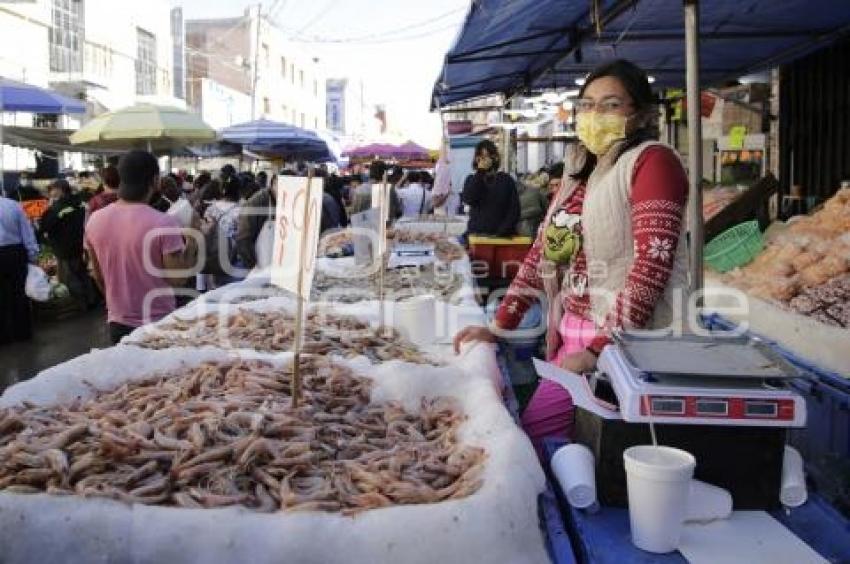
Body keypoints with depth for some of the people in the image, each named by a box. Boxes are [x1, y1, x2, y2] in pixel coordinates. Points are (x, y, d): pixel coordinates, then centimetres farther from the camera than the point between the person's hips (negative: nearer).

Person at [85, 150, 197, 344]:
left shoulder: (95, 220, -2)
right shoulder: (164, 224, -19)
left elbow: (99, 277, 8)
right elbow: (178, 279, -16)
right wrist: (192, 243, -4)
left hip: (117, 322, 5)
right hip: (157, 324, -4)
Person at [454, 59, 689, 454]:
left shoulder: (652, 161, -8)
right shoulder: (580, 173, 17)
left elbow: (651, 264, -18)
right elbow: (542, 252, 16)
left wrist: (600, 348, -21)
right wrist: (499, 326, 10)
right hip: (574, 337, 8)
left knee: (533, 436, -12)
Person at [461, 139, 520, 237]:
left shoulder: (506, 180, 6)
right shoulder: (472, 179, 11)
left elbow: (514, 210, 1)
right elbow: (468, 199, -10)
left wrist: (501, 232, -11)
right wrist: (480, 172, -8)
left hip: (502, 237, -1)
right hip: (476, 234, 1)